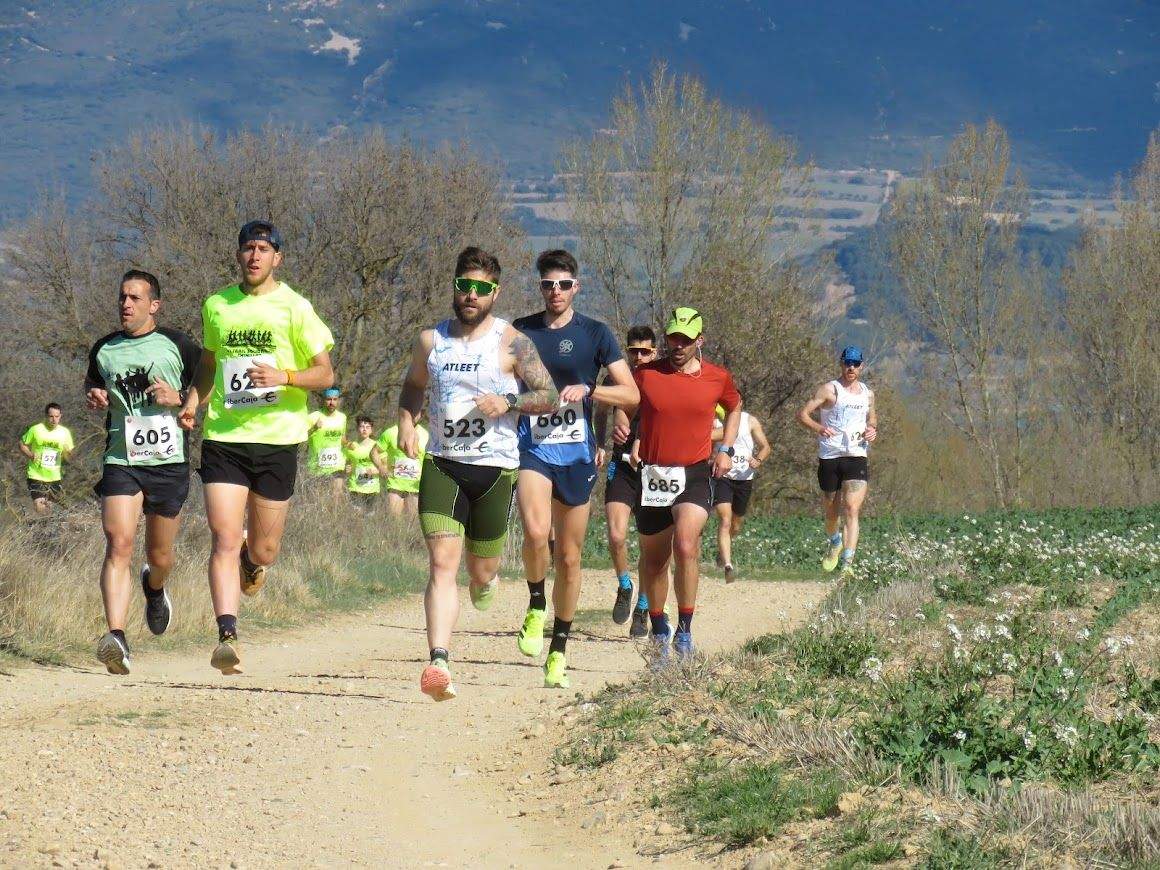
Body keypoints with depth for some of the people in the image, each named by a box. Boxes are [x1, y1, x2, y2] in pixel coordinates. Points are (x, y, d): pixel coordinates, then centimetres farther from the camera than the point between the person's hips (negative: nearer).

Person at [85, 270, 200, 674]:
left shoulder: (177, 346, 1)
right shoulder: (104, 350, 10)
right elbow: (91, 382, 27)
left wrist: (179, 399, -11)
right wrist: (93, 397, 4)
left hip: (169, 462, -1)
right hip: (120, 462, 1)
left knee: (159, 556, 12)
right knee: (119, 544, -20)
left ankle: (154, 588, 51)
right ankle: (117, 639, -30)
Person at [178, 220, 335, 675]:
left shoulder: (295, 308, -1)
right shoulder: (216, 306, 9)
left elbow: (325, 373, -1)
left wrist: (284, 376, -19)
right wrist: (194, 400, 8)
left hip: (277, 438, -1)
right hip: (224, 437, 1)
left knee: (263, 552, 7)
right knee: (224, 541, -13)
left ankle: (252, 561, 44)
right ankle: (227, 637, -15)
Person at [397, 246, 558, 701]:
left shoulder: (512, 343, -1)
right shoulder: (429, 341, 8)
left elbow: (550, 397, 0)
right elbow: (413, 386, 26)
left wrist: (508, 402, -18)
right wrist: (406, 422, 6)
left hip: (494, 468, -1)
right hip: (441, 464, 1)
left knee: (482, 571, 9)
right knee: (442, 563, -15)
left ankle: (484, 581, 49)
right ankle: (438, 664, -26)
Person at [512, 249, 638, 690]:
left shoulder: (595, 334, 3)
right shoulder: (520, 333, 5)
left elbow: (631, 394, 0)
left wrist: (586, 390, -15)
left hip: (577, 453, 1)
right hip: (532, 447, -1)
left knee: (569, 557, 6)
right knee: (536, 531, -27)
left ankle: (559, 649, 20)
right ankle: (536, 606, 0)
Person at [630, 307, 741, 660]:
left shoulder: (718, 378, 3)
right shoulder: (645, 374, -1)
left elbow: (734, 407, 23)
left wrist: (725, 449, 12)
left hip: (696, 474, -2)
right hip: (652, 473, 2)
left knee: (686, 546, -23)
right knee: (653, 559, 11)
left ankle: (684, 631, -13)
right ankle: (659, 631, 29)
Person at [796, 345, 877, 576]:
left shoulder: (867, 394, 14)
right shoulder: (829, 390, -1)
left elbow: (872, 420, 30)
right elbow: (802, 414, -7)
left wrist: (872, 432, 6)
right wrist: (818, 428, -26)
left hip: (857, 457, 1)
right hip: (830, 457, -1)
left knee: (852, 510, -15)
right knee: (831, 511, 12)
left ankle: (847, 563, -22)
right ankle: (834, 543, 45)